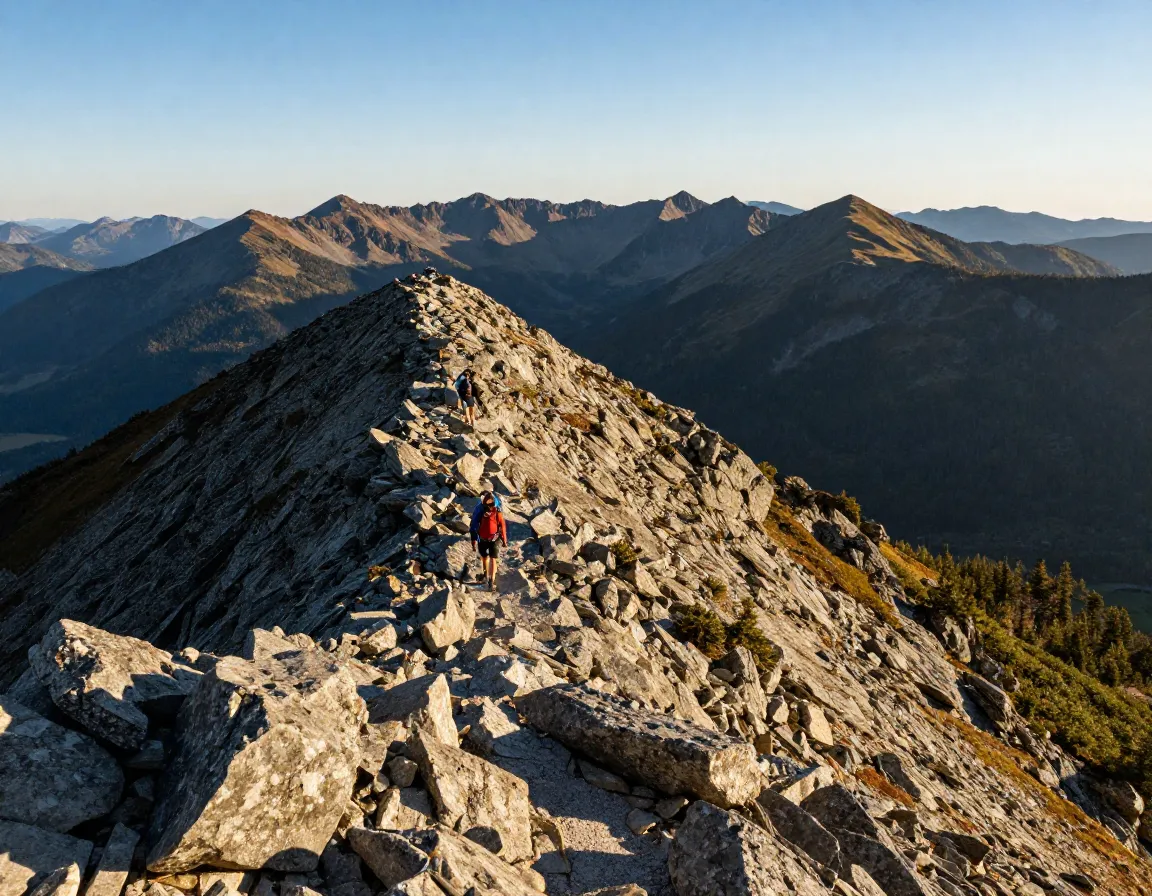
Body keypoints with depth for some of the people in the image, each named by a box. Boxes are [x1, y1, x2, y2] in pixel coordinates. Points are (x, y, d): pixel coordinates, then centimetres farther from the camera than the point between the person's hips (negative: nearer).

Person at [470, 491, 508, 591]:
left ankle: (492, 581, 11)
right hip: (482, 539, 0)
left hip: (494, 539, 0)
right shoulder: (478, 511, -12)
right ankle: (486, 573, 26)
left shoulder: (497, 511, -12)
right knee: (484, 557, 12)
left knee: (492, 559, 3)